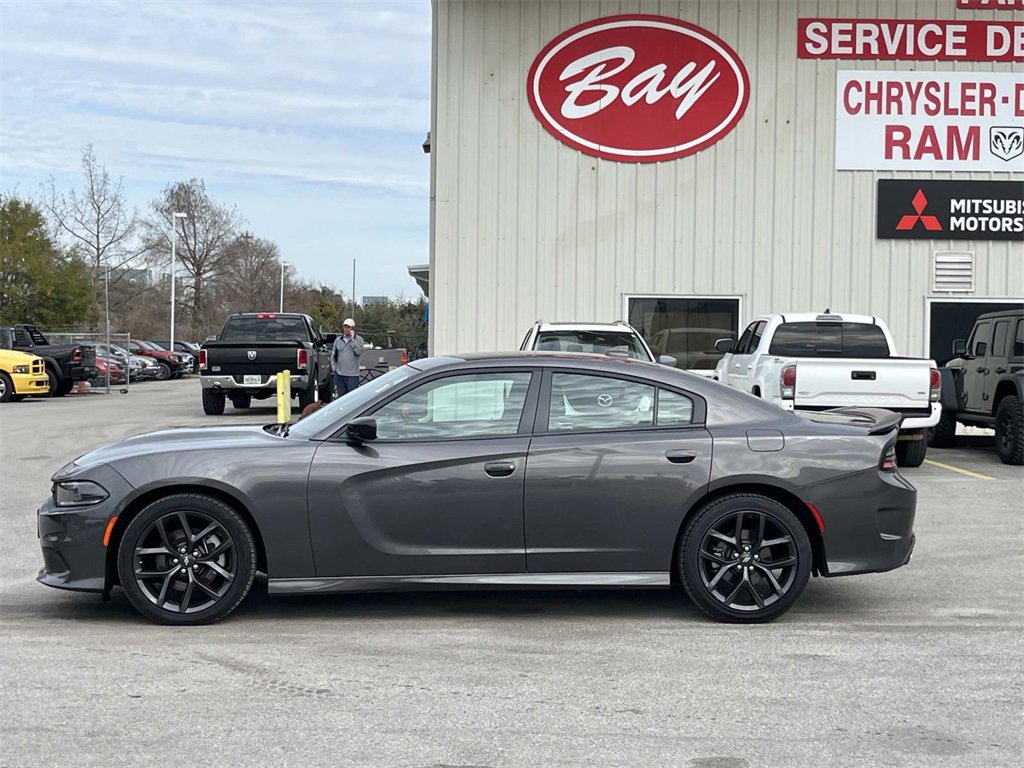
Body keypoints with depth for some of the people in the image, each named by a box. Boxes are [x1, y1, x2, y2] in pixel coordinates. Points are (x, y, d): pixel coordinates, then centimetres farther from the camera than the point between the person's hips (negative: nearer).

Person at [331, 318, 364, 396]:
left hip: (352, 375, -4)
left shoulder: (358, 339, 1)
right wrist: (334, 368, 7)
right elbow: (333, 355, 15)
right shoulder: (338, 340, 10)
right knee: (341, 396, 8)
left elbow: (359, 352, -13)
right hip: (339, 375, 4)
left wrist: (352, 340, -14)